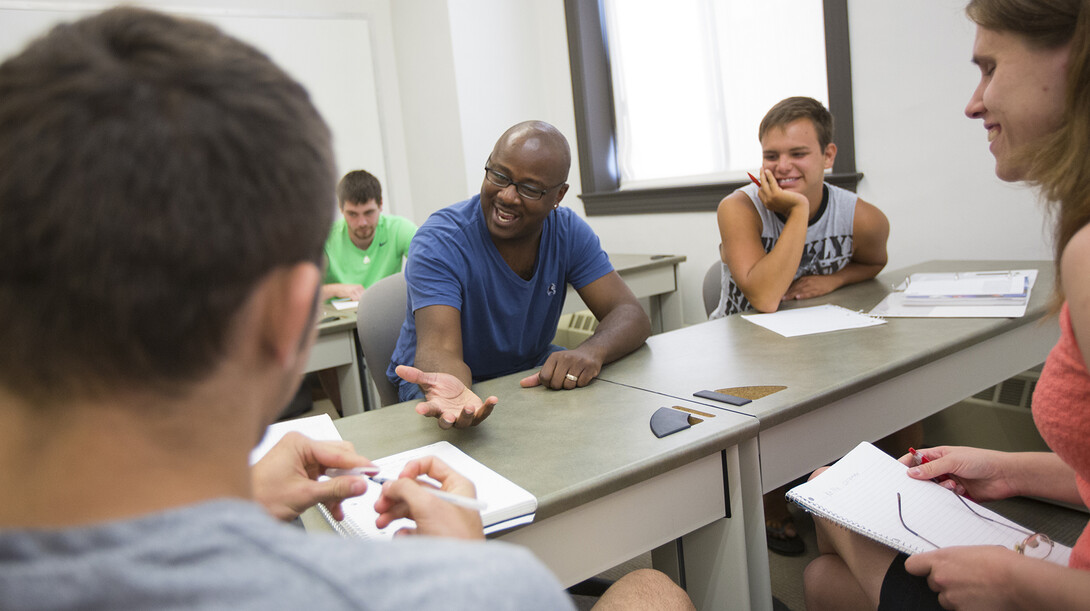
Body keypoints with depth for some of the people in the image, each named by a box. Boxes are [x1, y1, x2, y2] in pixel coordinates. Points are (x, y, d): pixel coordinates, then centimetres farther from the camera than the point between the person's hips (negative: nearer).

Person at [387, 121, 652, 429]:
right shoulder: (439, 243, -22)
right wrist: (450, 390, -58)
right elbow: (440, 348, -33)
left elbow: (631, 315, -14)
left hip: (533, 371, 5)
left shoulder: (569, 232, -8)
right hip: (459, 379, -4)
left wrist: (590, 352, -38)